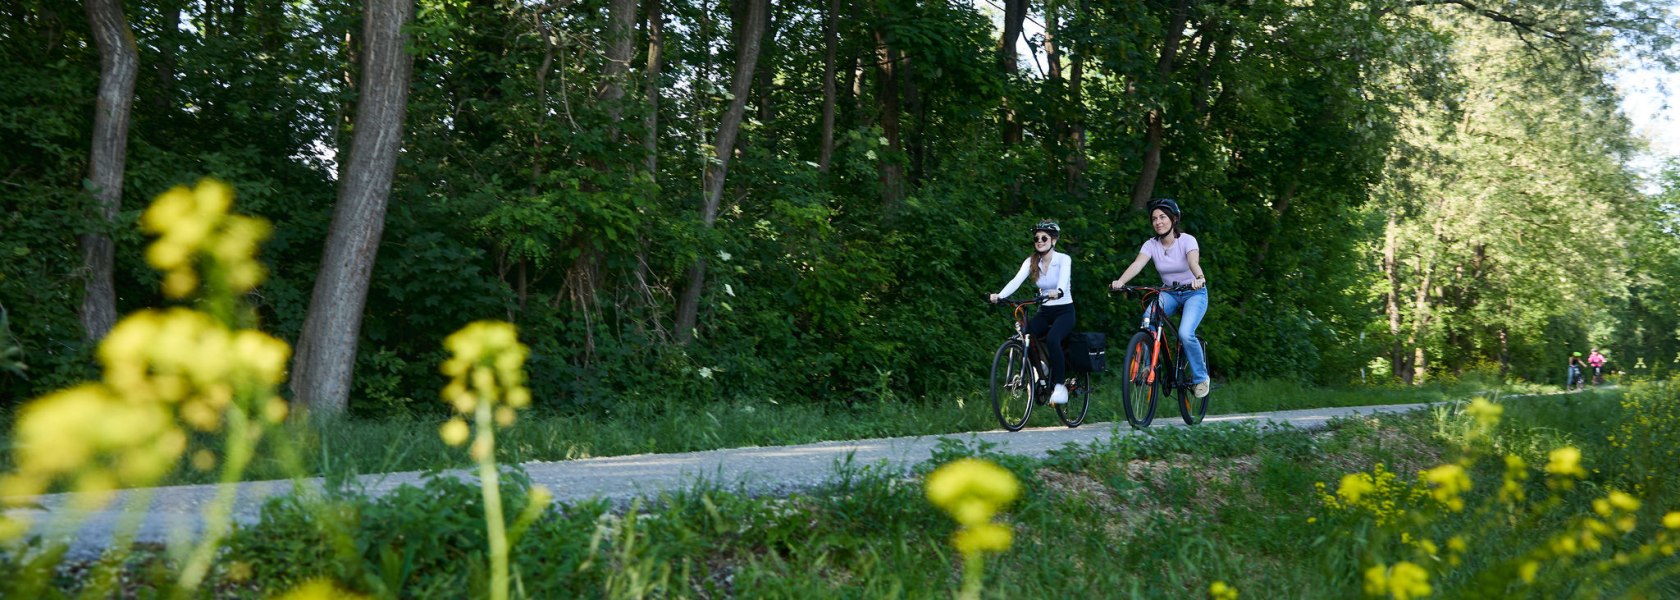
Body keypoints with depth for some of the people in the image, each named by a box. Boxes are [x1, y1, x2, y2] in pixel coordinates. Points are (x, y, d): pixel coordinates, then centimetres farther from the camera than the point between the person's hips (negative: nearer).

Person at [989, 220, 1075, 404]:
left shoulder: (1063, 259, -9)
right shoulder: (1031, 262, 1)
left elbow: (1064, 280, -30)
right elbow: (1016, 281, -16)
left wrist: (1057, 292, -54)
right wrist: (1000, 295, -36)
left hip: (1064, 311, -4)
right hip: (1044, 312, 4)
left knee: (1052, 339, -33)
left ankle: (1060, 386, -21)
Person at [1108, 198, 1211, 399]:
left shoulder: (1187, 240, -17)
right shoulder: (1151, 244, -8)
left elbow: (1194, 262, -36)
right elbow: (1137, 264, -24)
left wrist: (1199, 278, -59)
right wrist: (1120, 281, -44)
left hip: (1194, 293, -3)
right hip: (1168, 293, 4)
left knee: (1185, 333, -26)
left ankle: (1201, 377, -3)